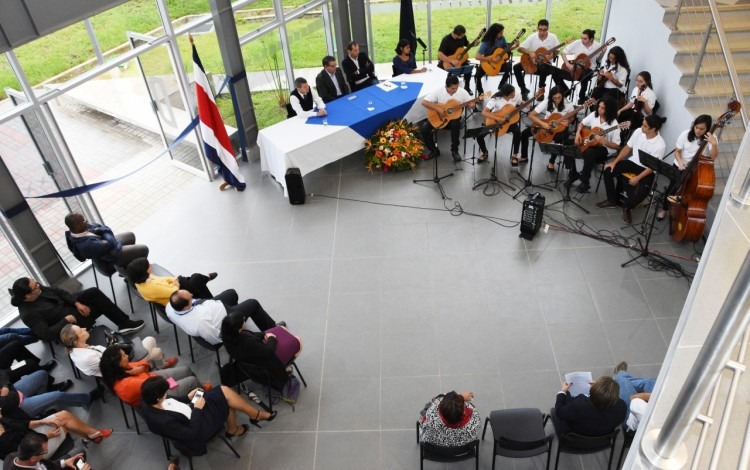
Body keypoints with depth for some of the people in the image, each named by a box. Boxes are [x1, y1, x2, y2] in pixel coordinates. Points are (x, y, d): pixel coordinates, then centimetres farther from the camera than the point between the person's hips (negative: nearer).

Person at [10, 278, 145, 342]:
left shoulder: (37, 289, -7)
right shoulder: (29, 314, -27)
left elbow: (58, 292, 3)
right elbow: (46, 334, -29)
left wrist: (76, 303, -8)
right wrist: (66, 320, -26)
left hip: (66, 304, 8)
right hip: (70, 321, -8)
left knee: (94, 292, -11)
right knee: (99, 303, -14)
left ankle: (125, 322, -5)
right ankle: (125, 324, 2)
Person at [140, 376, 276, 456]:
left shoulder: (148, 403, -15)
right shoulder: (164, 422, -38)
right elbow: (192, 434, -28)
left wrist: (188, 397, -2)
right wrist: (197, 409, -21)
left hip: (192, 410, 8)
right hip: (199, 425, -8)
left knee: (225, 392, 5)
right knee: (226, 394, -10)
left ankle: (233, 430, 27)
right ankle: (257, 415, 15)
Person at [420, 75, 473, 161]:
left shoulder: (462, 92, -9)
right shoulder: (438, 92, -16)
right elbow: (424, 102, -21)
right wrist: (438, 109, -27)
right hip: (438, 117, 0)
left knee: (455, 124, -36)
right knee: (423, 128, -20)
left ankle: (454, 150, -16)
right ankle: (434, 150, 1)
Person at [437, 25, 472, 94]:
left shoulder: (462, 36, -5)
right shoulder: (446, 39, -23)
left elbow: (467, 45, 17)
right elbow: (440, 54, -29)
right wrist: (452, 61, -35)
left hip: (460, 59, 4)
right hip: (447, 61, -4)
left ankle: (467, 88, 1)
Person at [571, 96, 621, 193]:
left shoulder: (614, 124, -20)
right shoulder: (594, 115, -3)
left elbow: (617, 146, -18)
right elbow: (582, 123, 13)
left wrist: (604, 142, -34)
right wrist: (578, 133, -6)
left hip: (606, 149, -7)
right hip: (590, 143, 7)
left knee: (588, 153, -37)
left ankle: (585, 182, -21)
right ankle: (573, 174, 7)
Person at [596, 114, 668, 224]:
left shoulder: (660, 145, -24)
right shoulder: (638, 132, -10)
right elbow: (627, 148, 2)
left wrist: (637, 178, -25)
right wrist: (614, 162, -4)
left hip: (646, 170, -5)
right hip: (633, 162, 5)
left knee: (643, 191, -31)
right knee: (608, 170, -13)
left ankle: (627, 208, 0)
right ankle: (612, 200, 4)